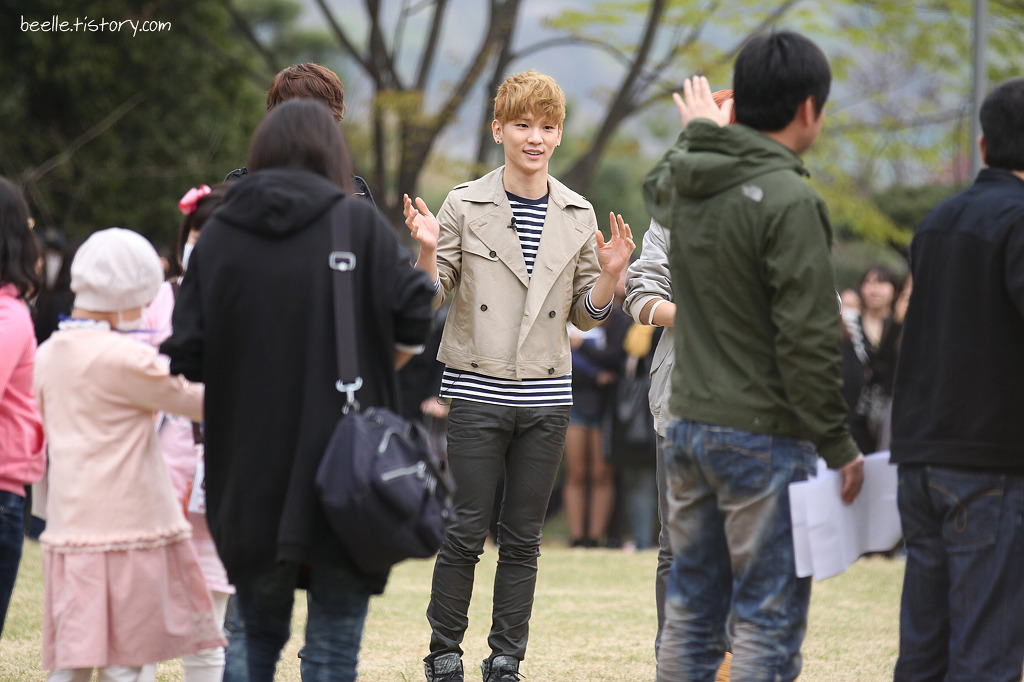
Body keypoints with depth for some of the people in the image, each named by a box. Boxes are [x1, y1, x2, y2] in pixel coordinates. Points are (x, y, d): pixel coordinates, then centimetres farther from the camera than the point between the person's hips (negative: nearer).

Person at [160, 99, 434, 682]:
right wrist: (369, 368, 6)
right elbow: (416, 320, -12)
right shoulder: (359, 225, -4)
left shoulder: (217, 235, 3)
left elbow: (187, 356, -1)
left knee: (254, 631, 17)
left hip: (249, 475, 3)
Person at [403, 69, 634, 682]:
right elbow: (430, 299, 2)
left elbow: (586, 315, 12)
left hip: (545, 398, 3)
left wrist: (610, 275, -7)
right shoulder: (464, 206, 0)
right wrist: (427, 252, -17)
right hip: (475, 392, -3)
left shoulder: (579, 216, 8)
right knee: (465, 532, -3)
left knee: (523, 539, 6)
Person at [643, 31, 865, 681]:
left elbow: (656, 188, 34)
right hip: (765, 435, -8)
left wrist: (700, 133, 47)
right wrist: (838, 446, -13)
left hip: (690, 426, 8)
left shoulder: (685, 181, 5)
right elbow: (808, 341, -19)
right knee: (768, 624, -3)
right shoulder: (788, 201, -18)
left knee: (691, 614, 14)